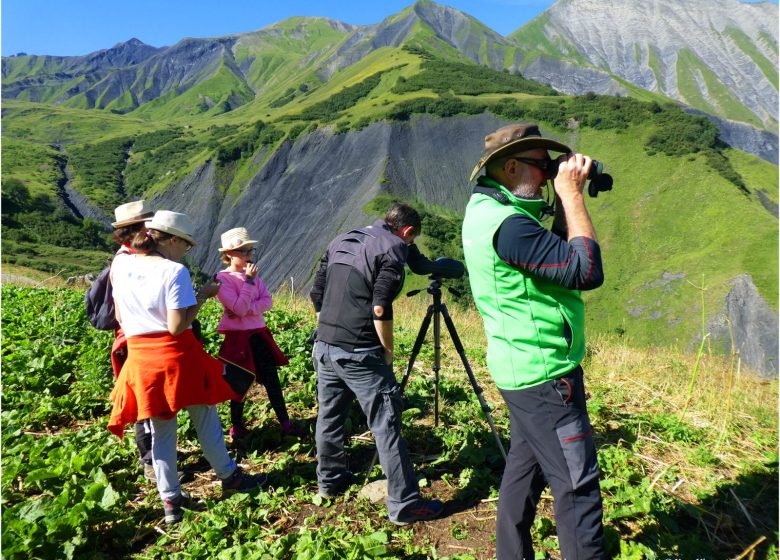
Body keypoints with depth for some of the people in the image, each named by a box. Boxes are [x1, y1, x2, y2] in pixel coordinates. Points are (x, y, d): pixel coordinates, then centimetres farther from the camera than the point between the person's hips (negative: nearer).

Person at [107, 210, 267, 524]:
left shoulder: (121, 265, 2)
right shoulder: (174, 271, -16)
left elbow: (120, 318, 8)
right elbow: (177, 326, -20)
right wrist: (203, 296, -11)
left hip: (139, 357, 5)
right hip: (176, 355, -5)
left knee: (161, 429, 15)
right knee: (205, 418, 14)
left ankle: (171, 501, 20)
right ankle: (229, 477, 29)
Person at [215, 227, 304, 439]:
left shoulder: (253, 274, 6)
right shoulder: (223, 279, -11)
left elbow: (268, 301, -2)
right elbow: (240, 308, -21)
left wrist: (248, 309, -18)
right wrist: (249, 280, -20)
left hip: (258, 333, 5)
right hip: (238, 336, -5)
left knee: (272, 378, 6)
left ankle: (285, 423, 11)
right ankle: (236, 426, 24)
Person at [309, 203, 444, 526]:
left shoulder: (340, 241, 16)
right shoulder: (393, 248, -6)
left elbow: (317, 294, 16)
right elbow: (380, 309, -16)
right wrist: (388, 351, -5)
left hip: (324, 347, 8)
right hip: (359, 353, -8)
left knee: (329, 416, 20)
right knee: (386, 425, -1)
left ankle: (330, 481, 36)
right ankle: (404, 505, 5)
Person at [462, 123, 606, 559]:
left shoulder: (485, 207, 8)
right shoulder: (506, 222, -23)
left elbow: (554, 251, 16)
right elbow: (587, 270, -23)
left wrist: (566, 199, 4)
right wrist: (572, 194, -15)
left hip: (522, 369, 10)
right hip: (545, 373, -10)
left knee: (527, 465, 20)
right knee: (577, 485, -1)